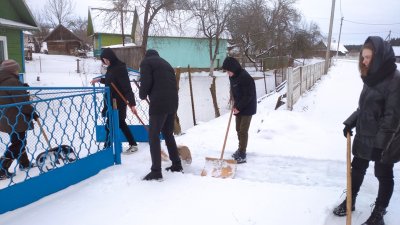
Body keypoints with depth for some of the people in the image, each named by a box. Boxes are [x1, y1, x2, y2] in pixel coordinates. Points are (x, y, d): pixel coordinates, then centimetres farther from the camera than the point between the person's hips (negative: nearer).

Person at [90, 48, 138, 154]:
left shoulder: (120, 68, -21)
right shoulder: (111, 67, 8)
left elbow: (127, 87, -26)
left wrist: (132, 103, -30)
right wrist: (100, 79, 18)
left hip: (118, 102, -10)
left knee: (110, 125, -1)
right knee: (121, 123, 16)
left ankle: (107, 147, 12)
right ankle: (133, 144, 25)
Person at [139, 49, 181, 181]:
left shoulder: (146, 62, 7)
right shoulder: (166, 63, 27)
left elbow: (146, 82, -7)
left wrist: (142, 95, 11)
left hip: (159, 104, -7)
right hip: (172, 103, 7)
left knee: (153, 136, -1)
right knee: (168, 134, 19)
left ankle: (156, 171, -3)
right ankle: (177, 165, 24)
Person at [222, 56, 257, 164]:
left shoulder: (245, 77, -23)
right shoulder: (232, 77, 3)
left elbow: (249, 96, -23)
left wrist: (239, 107, -19)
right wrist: (235, 105, 5)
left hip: (247, 108, -8)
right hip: (238, 108, 8)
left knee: (243, 131, -7)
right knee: (238, 129, 16)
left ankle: (242, 155, -1)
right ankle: (240, 149, 32)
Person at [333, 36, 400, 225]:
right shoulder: (371, 77, 5)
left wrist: (381, 143, -21)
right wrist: (351, 122, 7)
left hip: (383, 141, -7)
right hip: (363, 135, 8)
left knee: (384, 175, 11)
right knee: (357, 169, 18)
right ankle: (350, 202, 37)